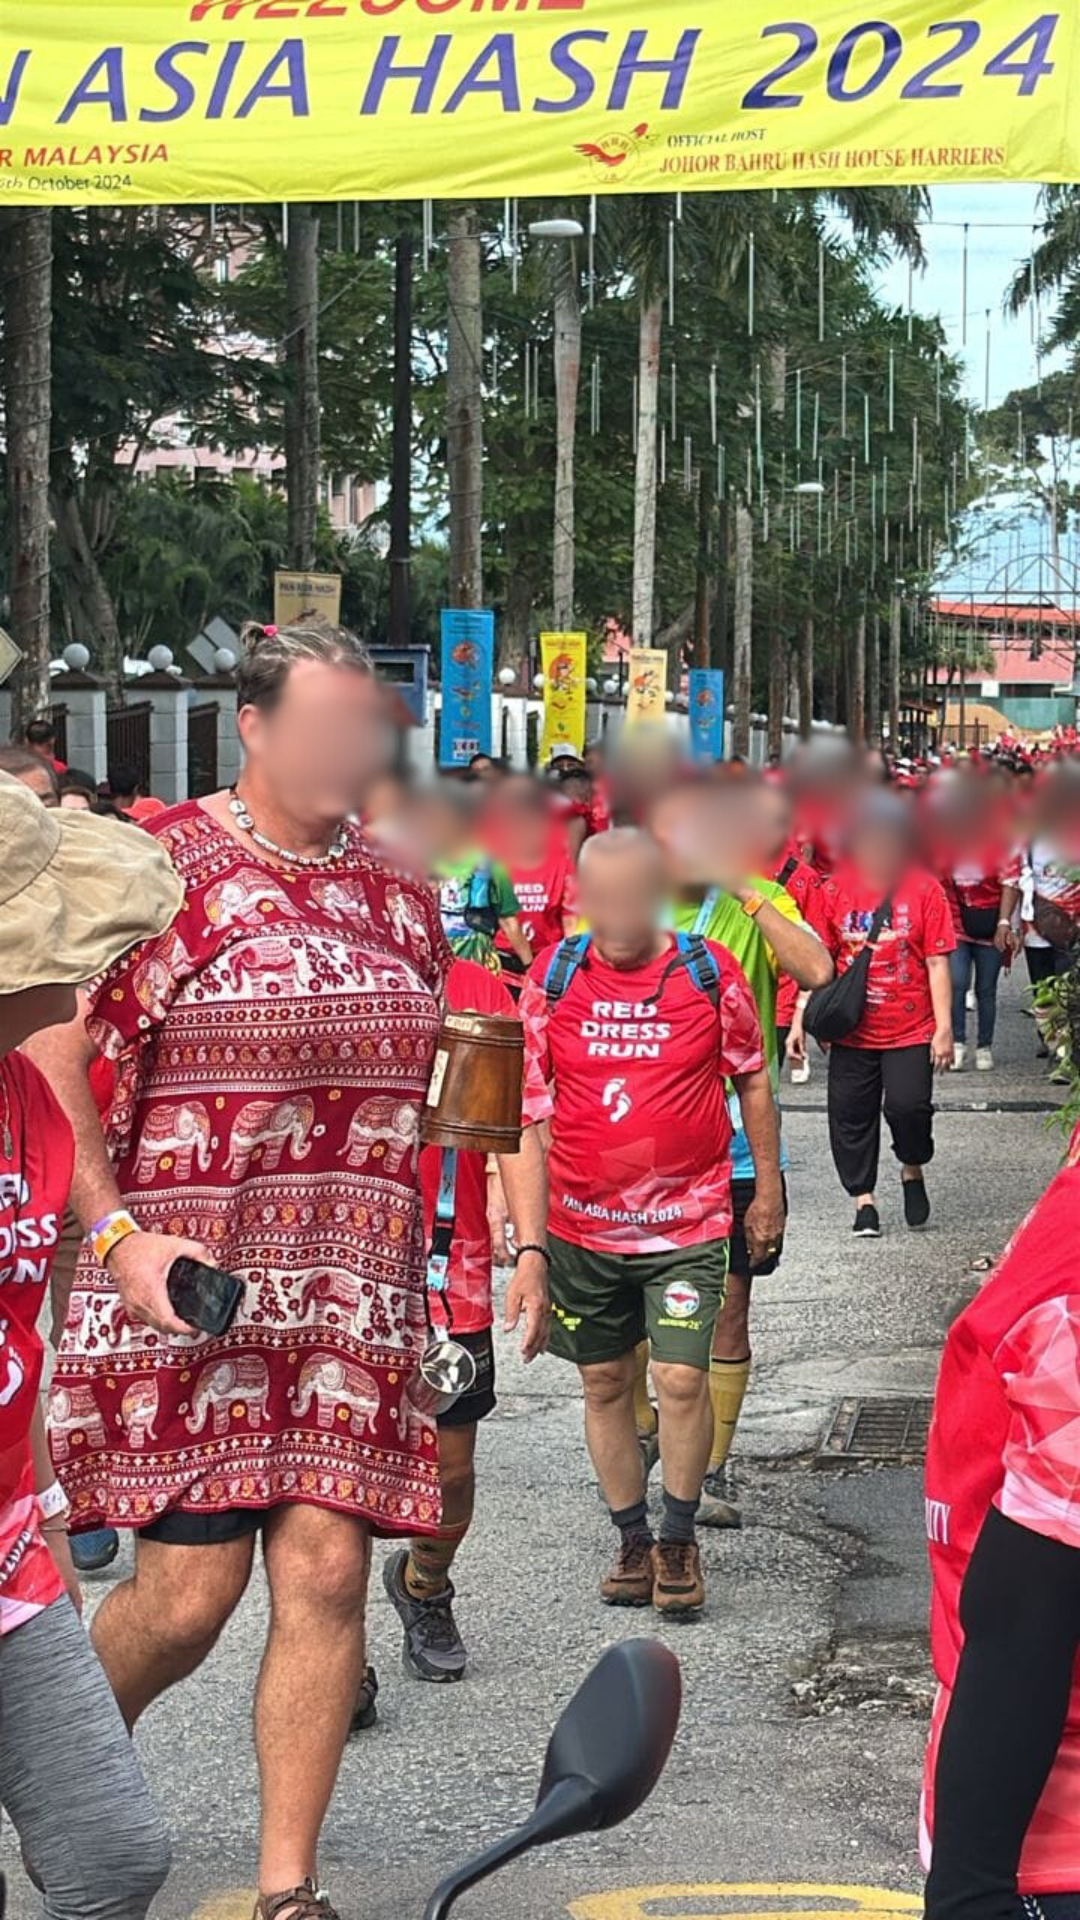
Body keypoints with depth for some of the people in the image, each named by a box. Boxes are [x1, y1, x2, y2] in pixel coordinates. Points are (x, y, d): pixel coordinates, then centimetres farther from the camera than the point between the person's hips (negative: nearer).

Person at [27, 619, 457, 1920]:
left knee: (325, 1572, -4)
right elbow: (51, 1063, -8)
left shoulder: (395, 887, 12)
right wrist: (117, 1235, -17)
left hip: (349, 1297, 4)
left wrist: (417, 1258, 18)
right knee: (188, 1592, -5)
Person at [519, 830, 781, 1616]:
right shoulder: (553, 976, -3)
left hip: (686, 1220, -2)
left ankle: (679, 1539, 11)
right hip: (582, 1221, 2)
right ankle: (633, 1540, 26)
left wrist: (768, 1189, 8)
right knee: (605, 1384, 10)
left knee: (681, 1379, -9)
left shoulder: (712, 974, -6)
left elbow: (752, 1080, 6)